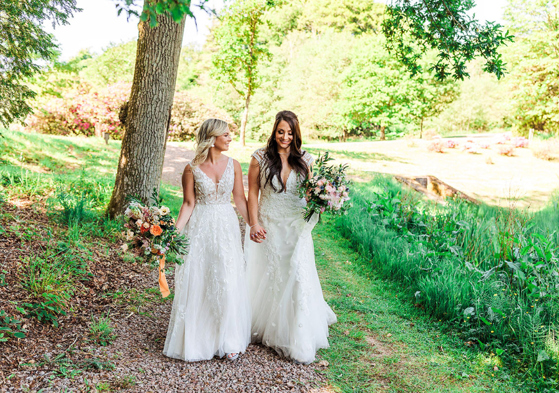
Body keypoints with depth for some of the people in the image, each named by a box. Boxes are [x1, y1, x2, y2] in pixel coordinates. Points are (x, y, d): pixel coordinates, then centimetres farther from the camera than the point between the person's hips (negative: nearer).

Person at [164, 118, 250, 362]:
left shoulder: (233, 165, 3)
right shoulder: (192, 169, -5)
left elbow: (240, 199, 6)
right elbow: (189, 203, -4)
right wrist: (175, 230, -14)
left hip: (226, 227, 2)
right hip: (199, 228, -2)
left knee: (227, 283, 1)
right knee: (196, 284, 3)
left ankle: (228, 341, 16)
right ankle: (195, 339, 21)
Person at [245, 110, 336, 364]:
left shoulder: (304, 160, 4)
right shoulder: (261, 158, -1)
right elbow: (253, 193, 0)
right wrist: (254, 223, -9)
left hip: (296, 228, 1)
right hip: (268, 227, -1)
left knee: (298, 278, -4)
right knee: (266, 278, 8)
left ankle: (299, 342, 7)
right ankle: (264, 328, 29)